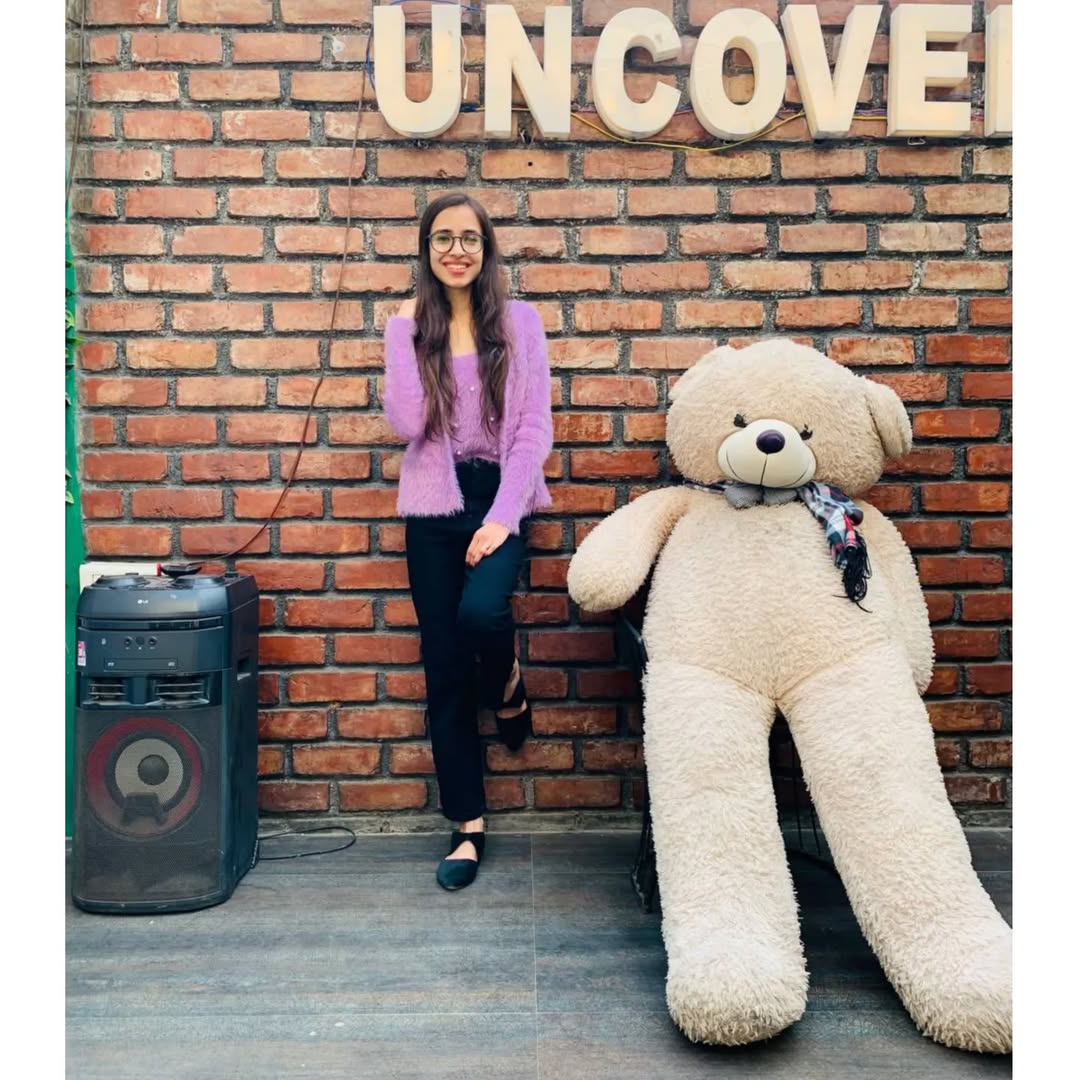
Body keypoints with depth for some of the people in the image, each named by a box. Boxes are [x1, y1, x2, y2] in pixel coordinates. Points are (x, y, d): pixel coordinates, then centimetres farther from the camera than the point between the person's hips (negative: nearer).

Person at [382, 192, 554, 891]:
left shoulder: (520, 320, 3)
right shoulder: (409, 325, 6)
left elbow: (535, 427, -3)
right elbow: (407, 422, -7)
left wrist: (502, 516, -12)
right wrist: (406, 334, -9)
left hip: (500, 499, -1)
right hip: (434, 505, 2)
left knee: (481, 610, -30)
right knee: (444, 669, 3)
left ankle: (507, 686, 9)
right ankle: (469, 825, 16)